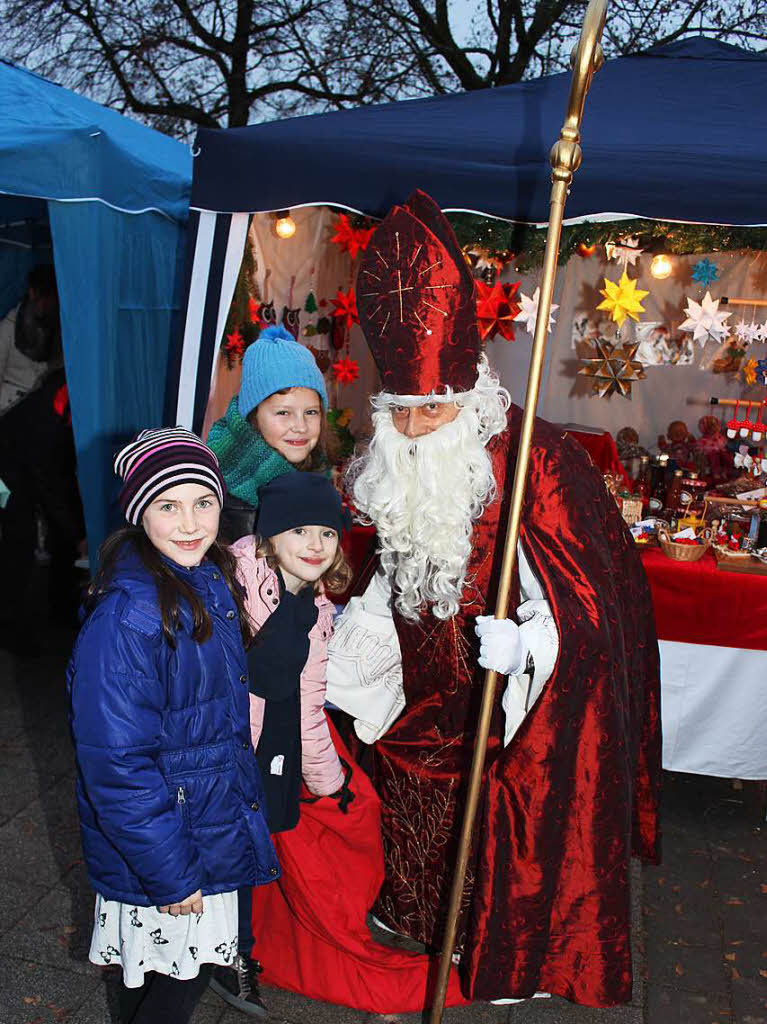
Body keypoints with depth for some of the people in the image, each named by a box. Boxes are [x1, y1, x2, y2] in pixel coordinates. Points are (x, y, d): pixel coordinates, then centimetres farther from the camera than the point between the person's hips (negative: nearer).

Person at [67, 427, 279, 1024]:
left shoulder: (211, 580, -2)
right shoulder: (126, 616, -29)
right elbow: (116, 763, -26)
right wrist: (171, 874, -21)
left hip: (213, 815, 8)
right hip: (156, 841, -7)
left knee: (175, 971, 24)